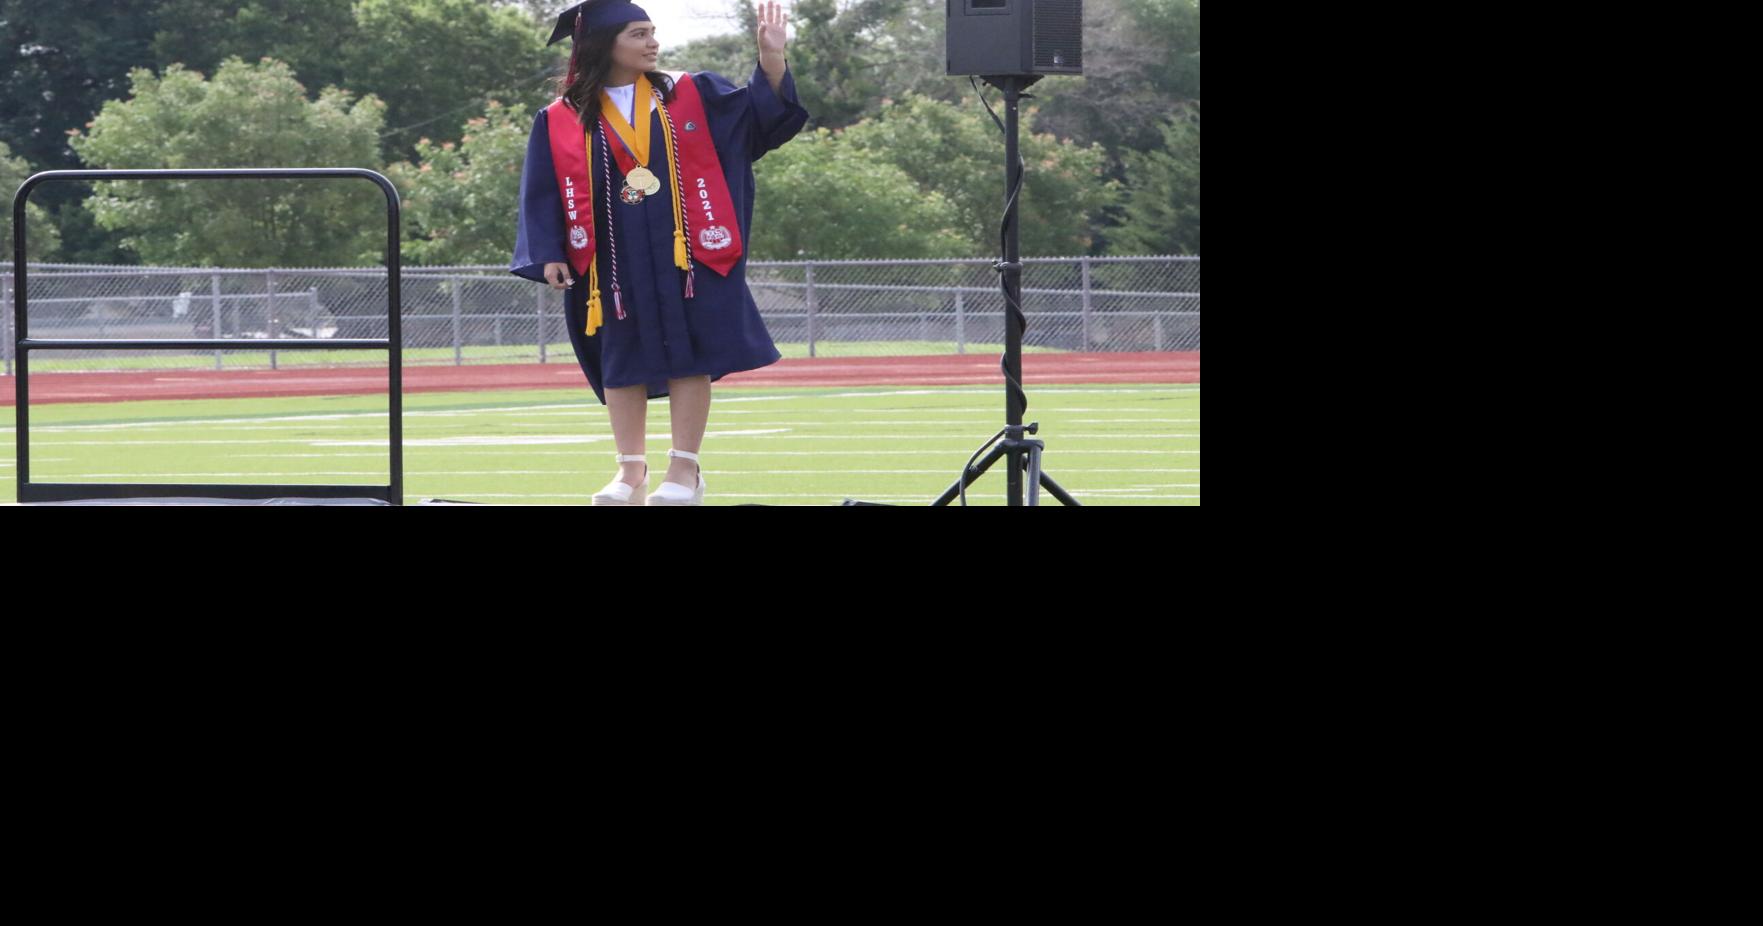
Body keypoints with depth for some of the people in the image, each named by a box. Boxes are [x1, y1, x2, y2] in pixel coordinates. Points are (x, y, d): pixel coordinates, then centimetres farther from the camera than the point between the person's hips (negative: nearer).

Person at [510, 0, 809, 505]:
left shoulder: (690, 95, 5)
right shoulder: (561, 121, 3)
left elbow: (762, 112, -1)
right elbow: (544, 193, 4)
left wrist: (771, 55, -15)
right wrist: (549, 254, -5)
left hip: (683, 255, 0)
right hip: (615, 264, 0)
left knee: (687, 358, -2)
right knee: (624, 362, 4)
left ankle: (684, 470, 4)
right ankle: (631, 471, 11)